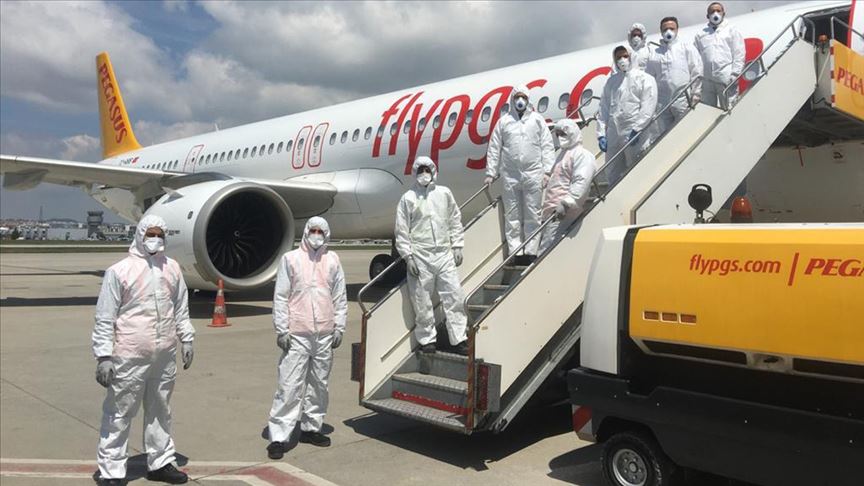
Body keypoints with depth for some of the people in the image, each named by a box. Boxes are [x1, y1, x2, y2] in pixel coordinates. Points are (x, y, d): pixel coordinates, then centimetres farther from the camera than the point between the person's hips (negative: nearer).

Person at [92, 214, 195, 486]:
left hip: (165, 357, 5)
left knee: (160, 412, 17)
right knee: (119, 415, 4)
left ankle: (160, 463, 31)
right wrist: (104, 356, -10)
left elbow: (181, 309, 16)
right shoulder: (119, 271, -8)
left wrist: (186, 340, 14)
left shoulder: (172, 269, 7)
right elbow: (104, 318, -8)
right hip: (129, 358, -5)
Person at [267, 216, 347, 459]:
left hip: (325, 334, 4)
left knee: (319, 384, 12)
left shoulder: (332, 260, 10)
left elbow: (340, 297, 13)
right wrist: (281, 330, -6)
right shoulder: (290, 259, 2)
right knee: (289, 386, -5)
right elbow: (280, 297, 0)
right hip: (297, 334, -4)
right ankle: (278, 437, 0)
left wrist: (339, 327, 7)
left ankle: (311, 428, 26)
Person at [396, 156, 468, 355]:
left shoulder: (444, 193, 10)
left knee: (454, 296, 0)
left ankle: (459, 339, 8)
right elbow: (402, 231, 1)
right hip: (420, 256, -2)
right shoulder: (408, 198, 2)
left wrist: (457, 247, 8)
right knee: (422, 301, 3)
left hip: (444, 254, 2)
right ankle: (427, 340, 17)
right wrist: (408, 256, -5)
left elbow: (455, 221, 14)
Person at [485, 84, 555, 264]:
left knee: (533, 215, 1)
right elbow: (494, 149, 9)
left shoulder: (537, 120, 9)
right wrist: (490, 173, 4)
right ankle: (515, 252, 7)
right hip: (510, 176, 1)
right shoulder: (503, 122, 10)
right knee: (512, 216, 2)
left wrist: (547, 170, -4)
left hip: (533, 175, -1)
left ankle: (531, 251, 6)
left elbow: (547, 146, 5)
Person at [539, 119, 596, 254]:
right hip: (551, 210, 10)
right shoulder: (563, 153, 25)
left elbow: (581, 183, -20)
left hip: (563, 213, -10)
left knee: (547, 248, -16)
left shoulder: (582, 155, -6)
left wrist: (566, 203, -29)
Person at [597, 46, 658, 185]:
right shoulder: (611, 81, 18)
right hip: (613, 136, 5)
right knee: (613, 176, 10)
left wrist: (636, 129, -17)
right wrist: (601, 133, 4)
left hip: (634, 136, -5)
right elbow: (604, 108, 13)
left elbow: (648, 107, -7)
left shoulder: (645, 79, 4)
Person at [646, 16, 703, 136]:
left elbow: (697, 73, 3)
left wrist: (695, 96, -5)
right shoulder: (654, 53, 15)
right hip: (662, 103, 3)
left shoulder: (687, 48, 8)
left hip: (683, 100, -3)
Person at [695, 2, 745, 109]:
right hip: (706, 80, 3)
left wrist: (734, 75, -8)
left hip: (726, 79, -3)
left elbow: (739, 54, 3)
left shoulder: (731, 30, 11)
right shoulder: (701, 35, 17)